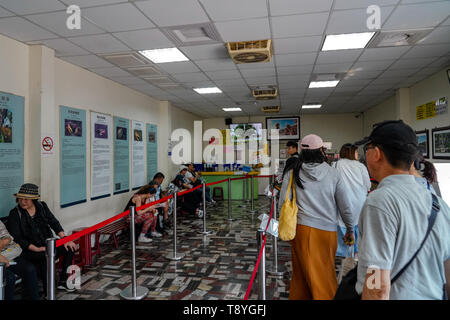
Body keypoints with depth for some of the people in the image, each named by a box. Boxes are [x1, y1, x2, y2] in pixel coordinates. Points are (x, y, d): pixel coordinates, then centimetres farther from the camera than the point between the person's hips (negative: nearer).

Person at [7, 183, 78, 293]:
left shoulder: (42, 206, 5)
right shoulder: (15, 214, -8)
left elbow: (54, 223, 3)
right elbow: (16, 238, -13)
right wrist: (36, 249, -23)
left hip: (47, 243, 5)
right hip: (28, 249, -5)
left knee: (70, 247, -11)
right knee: (46, 256, -33)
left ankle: (62, 281, 1)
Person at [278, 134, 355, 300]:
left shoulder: (292, 172, -3)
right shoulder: (333, 173, -3)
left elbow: (283, 204, -2)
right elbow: (345, 207, 1)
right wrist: (350, 230, 15)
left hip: (301, 230, 1)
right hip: (327, 231, 0)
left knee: (301, 273, 14)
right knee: (326, 275, 12)